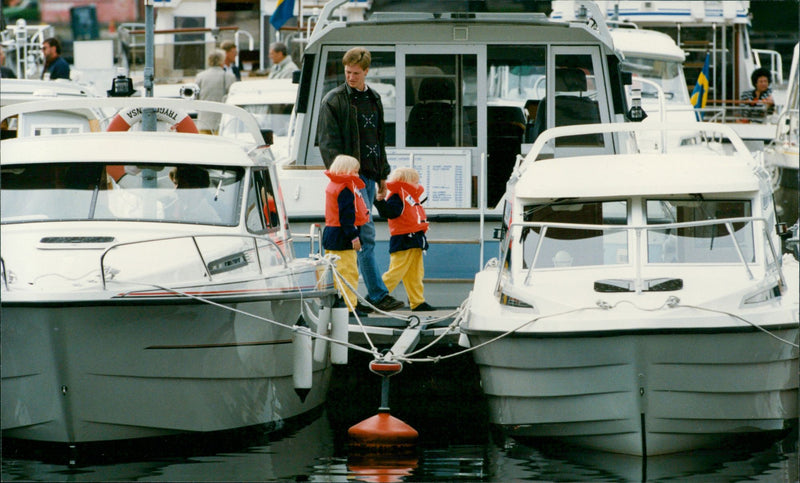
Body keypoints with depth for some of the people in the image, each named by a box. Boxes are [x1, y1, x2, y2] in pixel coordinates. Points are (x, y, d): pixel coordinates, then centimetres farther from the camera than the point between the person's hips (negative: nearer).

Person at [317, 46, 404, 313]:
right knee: (365, 234, -12)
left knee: (357, 237, 8)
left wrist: (382, 175, 22)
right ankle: (378, 294, -13)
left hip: (369, 175, 7)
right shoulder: (334, 100, -5)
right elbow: (327, 142, -9)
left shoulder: (373, 99, 16)